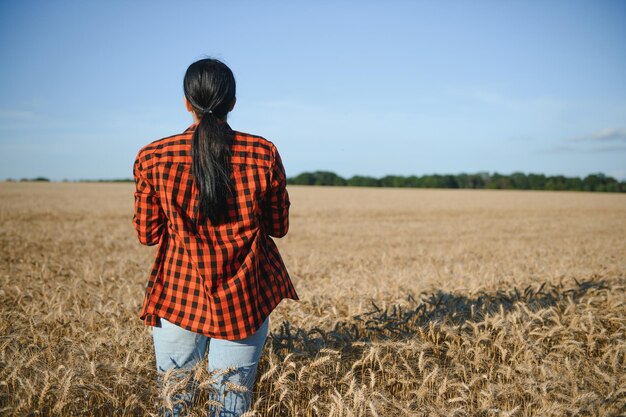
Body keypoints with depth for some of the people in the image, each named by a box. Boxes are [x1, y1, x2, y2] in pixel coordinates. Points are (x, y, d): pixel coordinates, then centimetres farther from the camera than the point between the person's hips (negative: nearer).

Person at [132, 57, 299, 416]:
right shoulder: (264, 154, -7)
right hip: (245, 301, 0)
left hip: (178, 297, 0)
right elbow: (279, 227, 2)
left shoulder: (152, 158, -6)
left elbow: (148, 233, 2)